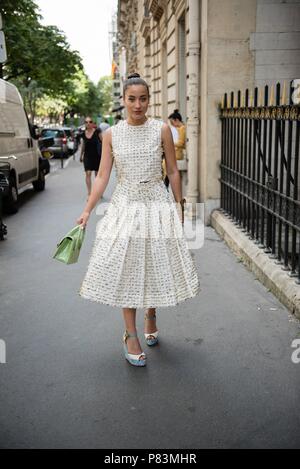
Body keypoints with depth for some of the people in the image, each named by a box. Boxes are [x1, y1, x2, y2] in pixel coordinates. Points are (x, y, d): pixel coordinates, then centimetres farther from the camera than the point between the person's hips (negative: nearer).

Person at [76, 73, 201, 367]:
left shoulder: (161, 130, -1)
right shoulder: (112, 134, 1)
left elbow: (173, 172, 3)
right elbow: (102, 177, 1)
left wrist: (178, 206, 3)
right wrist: (87, 211, -4)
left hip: (157, 204, 0)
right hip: (124, 206, 1)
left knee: (156, 265, 7)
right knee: (125, 269, 1)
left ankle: (151, 317, 34)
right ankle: (131, 335, 12)